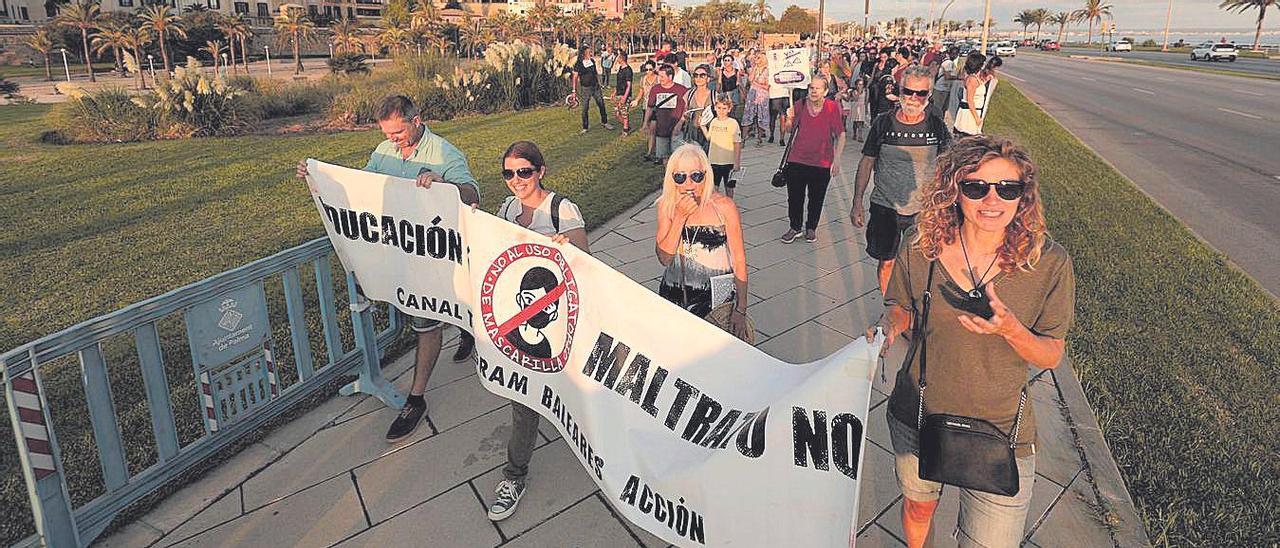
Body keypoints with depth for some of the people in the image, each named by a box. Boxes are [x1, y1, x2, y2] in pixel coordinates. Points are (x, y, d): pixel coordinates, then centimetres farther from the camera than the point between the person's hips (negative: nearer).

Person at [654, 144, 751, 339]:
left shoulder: (724, 206, -14)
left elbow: (739, 260, -9)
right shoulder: (667, 206, -4)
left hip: (716, 301, -3)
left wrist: (740, 310, -10)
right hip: (673, 297, 3)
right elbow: (664, 258, -12)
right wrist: (680, 217, -23)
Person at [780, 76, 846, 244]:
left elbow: (840, 135, -6)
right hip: (797, 161, 2)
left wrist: (837, 159, -13)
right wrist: (790, 119, -9)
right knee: (794, 197, 7)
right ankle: (795, 227, 27)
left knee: (816, 199, 12)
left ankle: (811, 228, 32)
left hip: (822, 163, -2)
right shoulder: (800, 105, -1)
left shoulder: (833, 107, -8)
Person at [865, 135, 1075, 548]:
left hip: (1000, 434, -2)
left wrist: (1009, 328, -28)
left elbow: (1050, 356, -7)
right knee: (919, 506, 26)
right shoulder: (922, 247, -13)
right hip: (917, 417, 2)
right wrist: (889, 324, -19)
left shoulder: (1048, 262, -16)